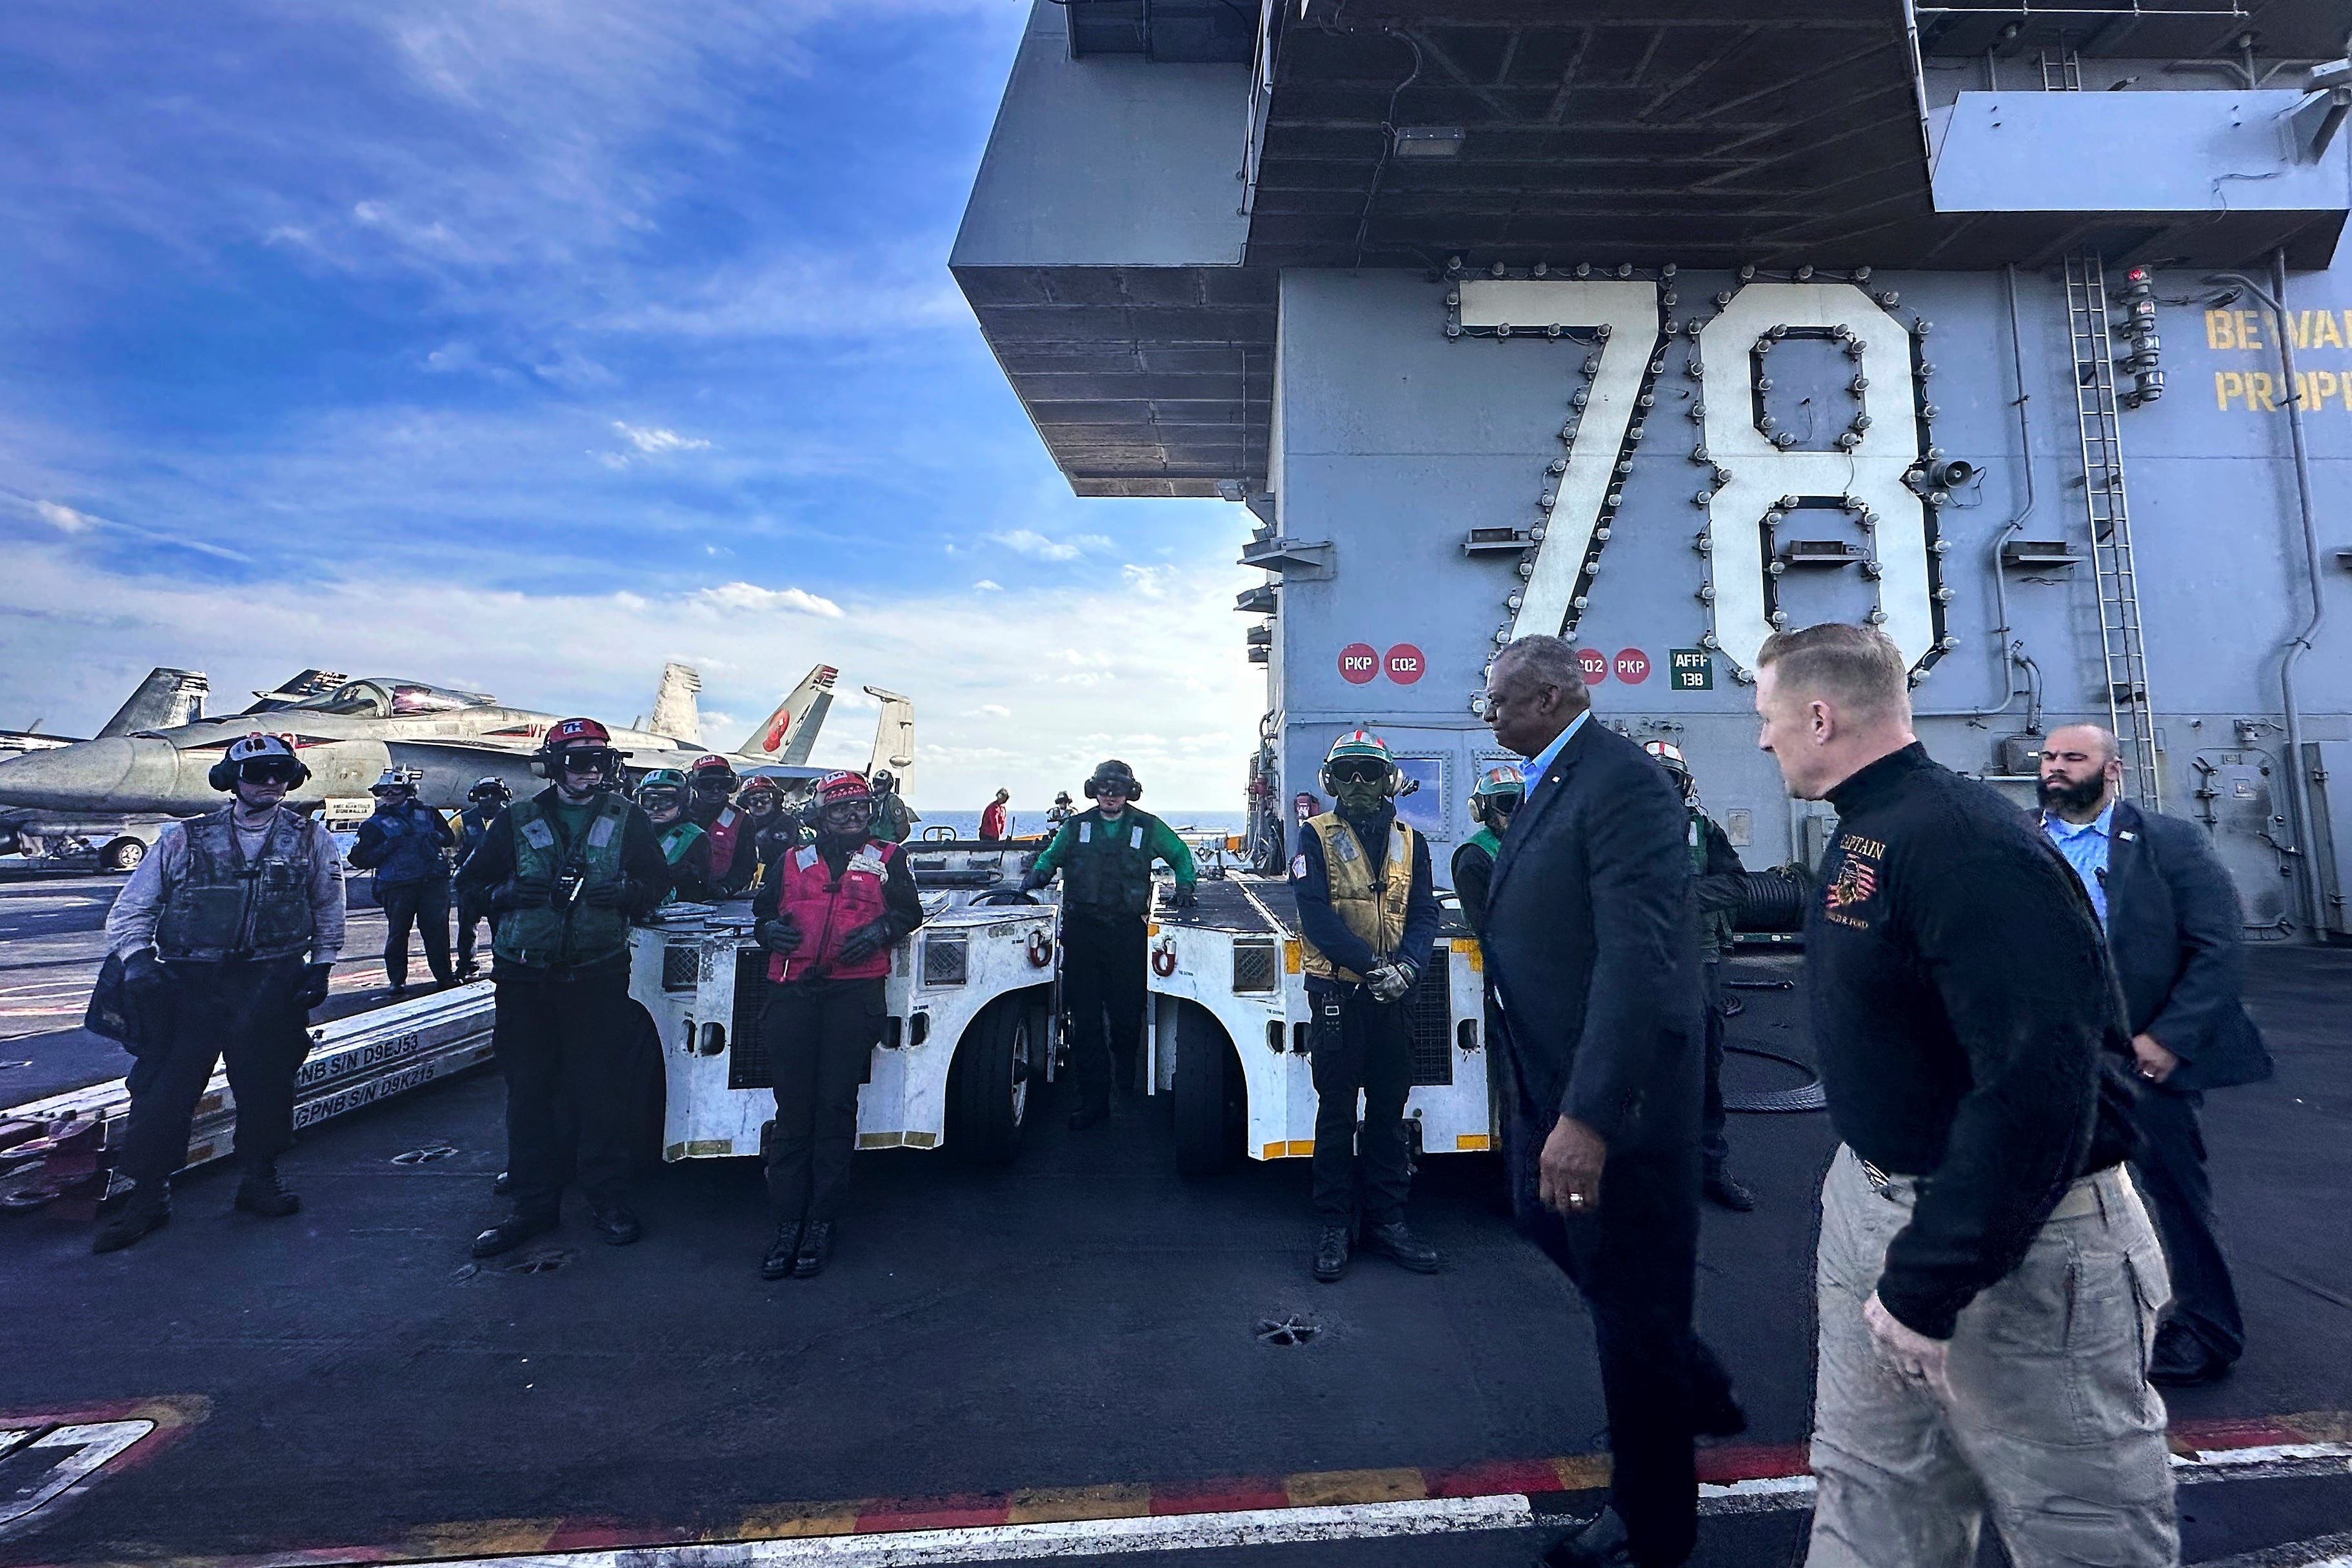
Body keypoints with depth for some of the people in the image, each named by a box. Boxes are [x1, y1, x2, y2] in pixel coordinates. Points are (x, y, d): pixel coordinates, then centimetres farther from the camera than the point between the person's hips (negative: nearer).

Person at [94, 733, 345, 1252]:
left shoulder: (311, 839, 7)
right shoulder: (184, 839, 6)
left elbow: (328, 910, 16)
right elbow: (130, 910, 10)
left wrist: (320, 966, 8)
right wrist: (137, 960, -7)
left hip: (272, 983, 0)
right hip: (188, 981, 0)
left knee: (266, 1081, 5)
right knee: (165, 1082, -3)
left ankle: (259, 1176, 22)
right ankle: (147, 1193, 11)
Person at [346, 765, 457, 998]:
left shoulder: (427, 813, 18)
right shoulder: (375, 824, 12)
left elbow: (449, 837, 18)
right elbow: (361, 858, 6)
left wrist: (433, 837, -3)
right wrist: (386, 847, -10)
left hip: (433, 881, 1)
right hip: (397, 886, -1)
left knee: (437, 929, 0)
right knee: (397, 933, -1)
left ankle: (444, 974, 8)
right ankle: (397, 980, 8)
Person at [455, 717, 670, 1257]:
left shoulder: (627, 819, 6)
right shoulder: (518, 820, 7)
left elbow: (658, 880, 8)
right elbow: (470, 882, 11)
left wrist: (625, 892, -13)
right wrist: (507, 893, -10)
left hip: (600, 975, -1)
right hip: (525, 976, 1)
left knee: (605, 1090, 2)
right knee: (529, 1091, 7)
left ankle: (609, 1202, 15)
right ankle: (534, 1205, 21)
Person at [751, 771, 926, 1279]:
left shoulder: (886, 860, 15)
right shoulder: (792, 861, 22)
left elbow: (910, 911, 12)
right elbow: (763, 909, 24)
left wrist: (880, 931, -8)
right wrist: (769, 929, 2)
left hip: (854, 992, -2)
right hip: (791, 991, 2)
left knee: (835, 1106, -3)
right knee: (793, 1108, 0)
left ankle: (821, 1225, 5)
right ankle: (788, 1224, 7)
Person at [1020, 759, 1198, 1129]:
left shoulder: (1148, 827, 7)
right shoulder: (1076, 827, 10)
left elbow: (1180, 855, 20)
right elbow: (1051, 857, 23)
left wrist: (1184, 885, 6)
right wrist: (1038, 874, 3)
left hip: (1127, 932, -1)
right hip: (1081, 930, 1)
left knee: (1127, 1011, 1)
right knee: (1084, 1017, 0)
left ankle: (1129, 1080, 32)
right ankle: (1093, 1098, 8)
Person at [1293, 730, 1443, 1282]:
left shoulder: (1410, 842, 9)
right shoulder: (1316, 837, -2)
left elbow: (1424, 913, 2)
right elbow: (1315, 914, -13)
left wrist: (1407, 966, -16)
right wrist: (1370, 963, -21)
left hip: (1394, 995, 4)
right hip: (1337, 993, -3)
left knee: (1389, 1109, 11)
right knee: (1337, 1111, 4)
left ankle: (1385, 1220, 23)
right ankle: (1334, 1226, 16)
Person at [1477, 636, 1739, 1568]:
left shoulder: (1622, 780, -22)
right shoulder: (1548, 783, 8)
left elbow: (1636, 955, -30)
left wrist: (1588, 1113, -34)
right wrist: (1530, 1075, 16)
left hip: (1614, 1082, -10)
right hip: (1550, 1071, 10)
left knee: (1629, 1286, 8)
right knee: (1547, 1220, 25)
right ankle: (1694, 1390, 48)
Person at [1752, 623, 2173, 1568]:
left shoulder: (1964, 841, -24)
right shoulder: (1864, 835, 6)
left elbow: (2039, 1082, -29)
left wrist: (1929, 1282, -25)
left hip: (2016, 1244, -8)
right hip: (1877, 1200, 9)